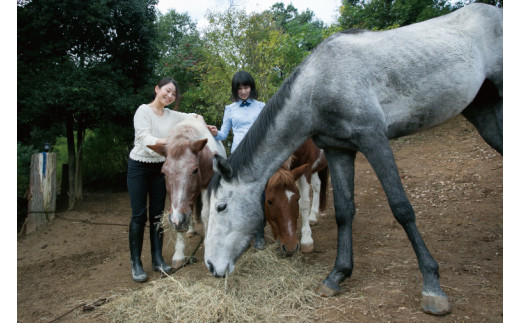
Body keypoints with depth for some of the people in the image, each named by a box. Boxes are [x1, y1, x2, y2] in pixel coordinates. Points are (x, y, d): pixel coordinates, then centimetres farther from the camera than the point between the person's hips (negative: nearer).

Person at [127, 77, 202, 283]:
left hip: (160, 168, 5)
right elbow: (144, 138, -25)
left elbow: (194, 118, 21)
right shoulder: (143, 111, -10)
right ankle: (135, 263, 5)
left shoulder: (171, 115, 5)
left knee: (157, 214, 6)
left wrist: (199, 121, -1)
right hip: (139, 167, -5)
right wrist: (167, 141, -41)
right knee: (139, 215, -5)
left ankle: (157, 259, 14)